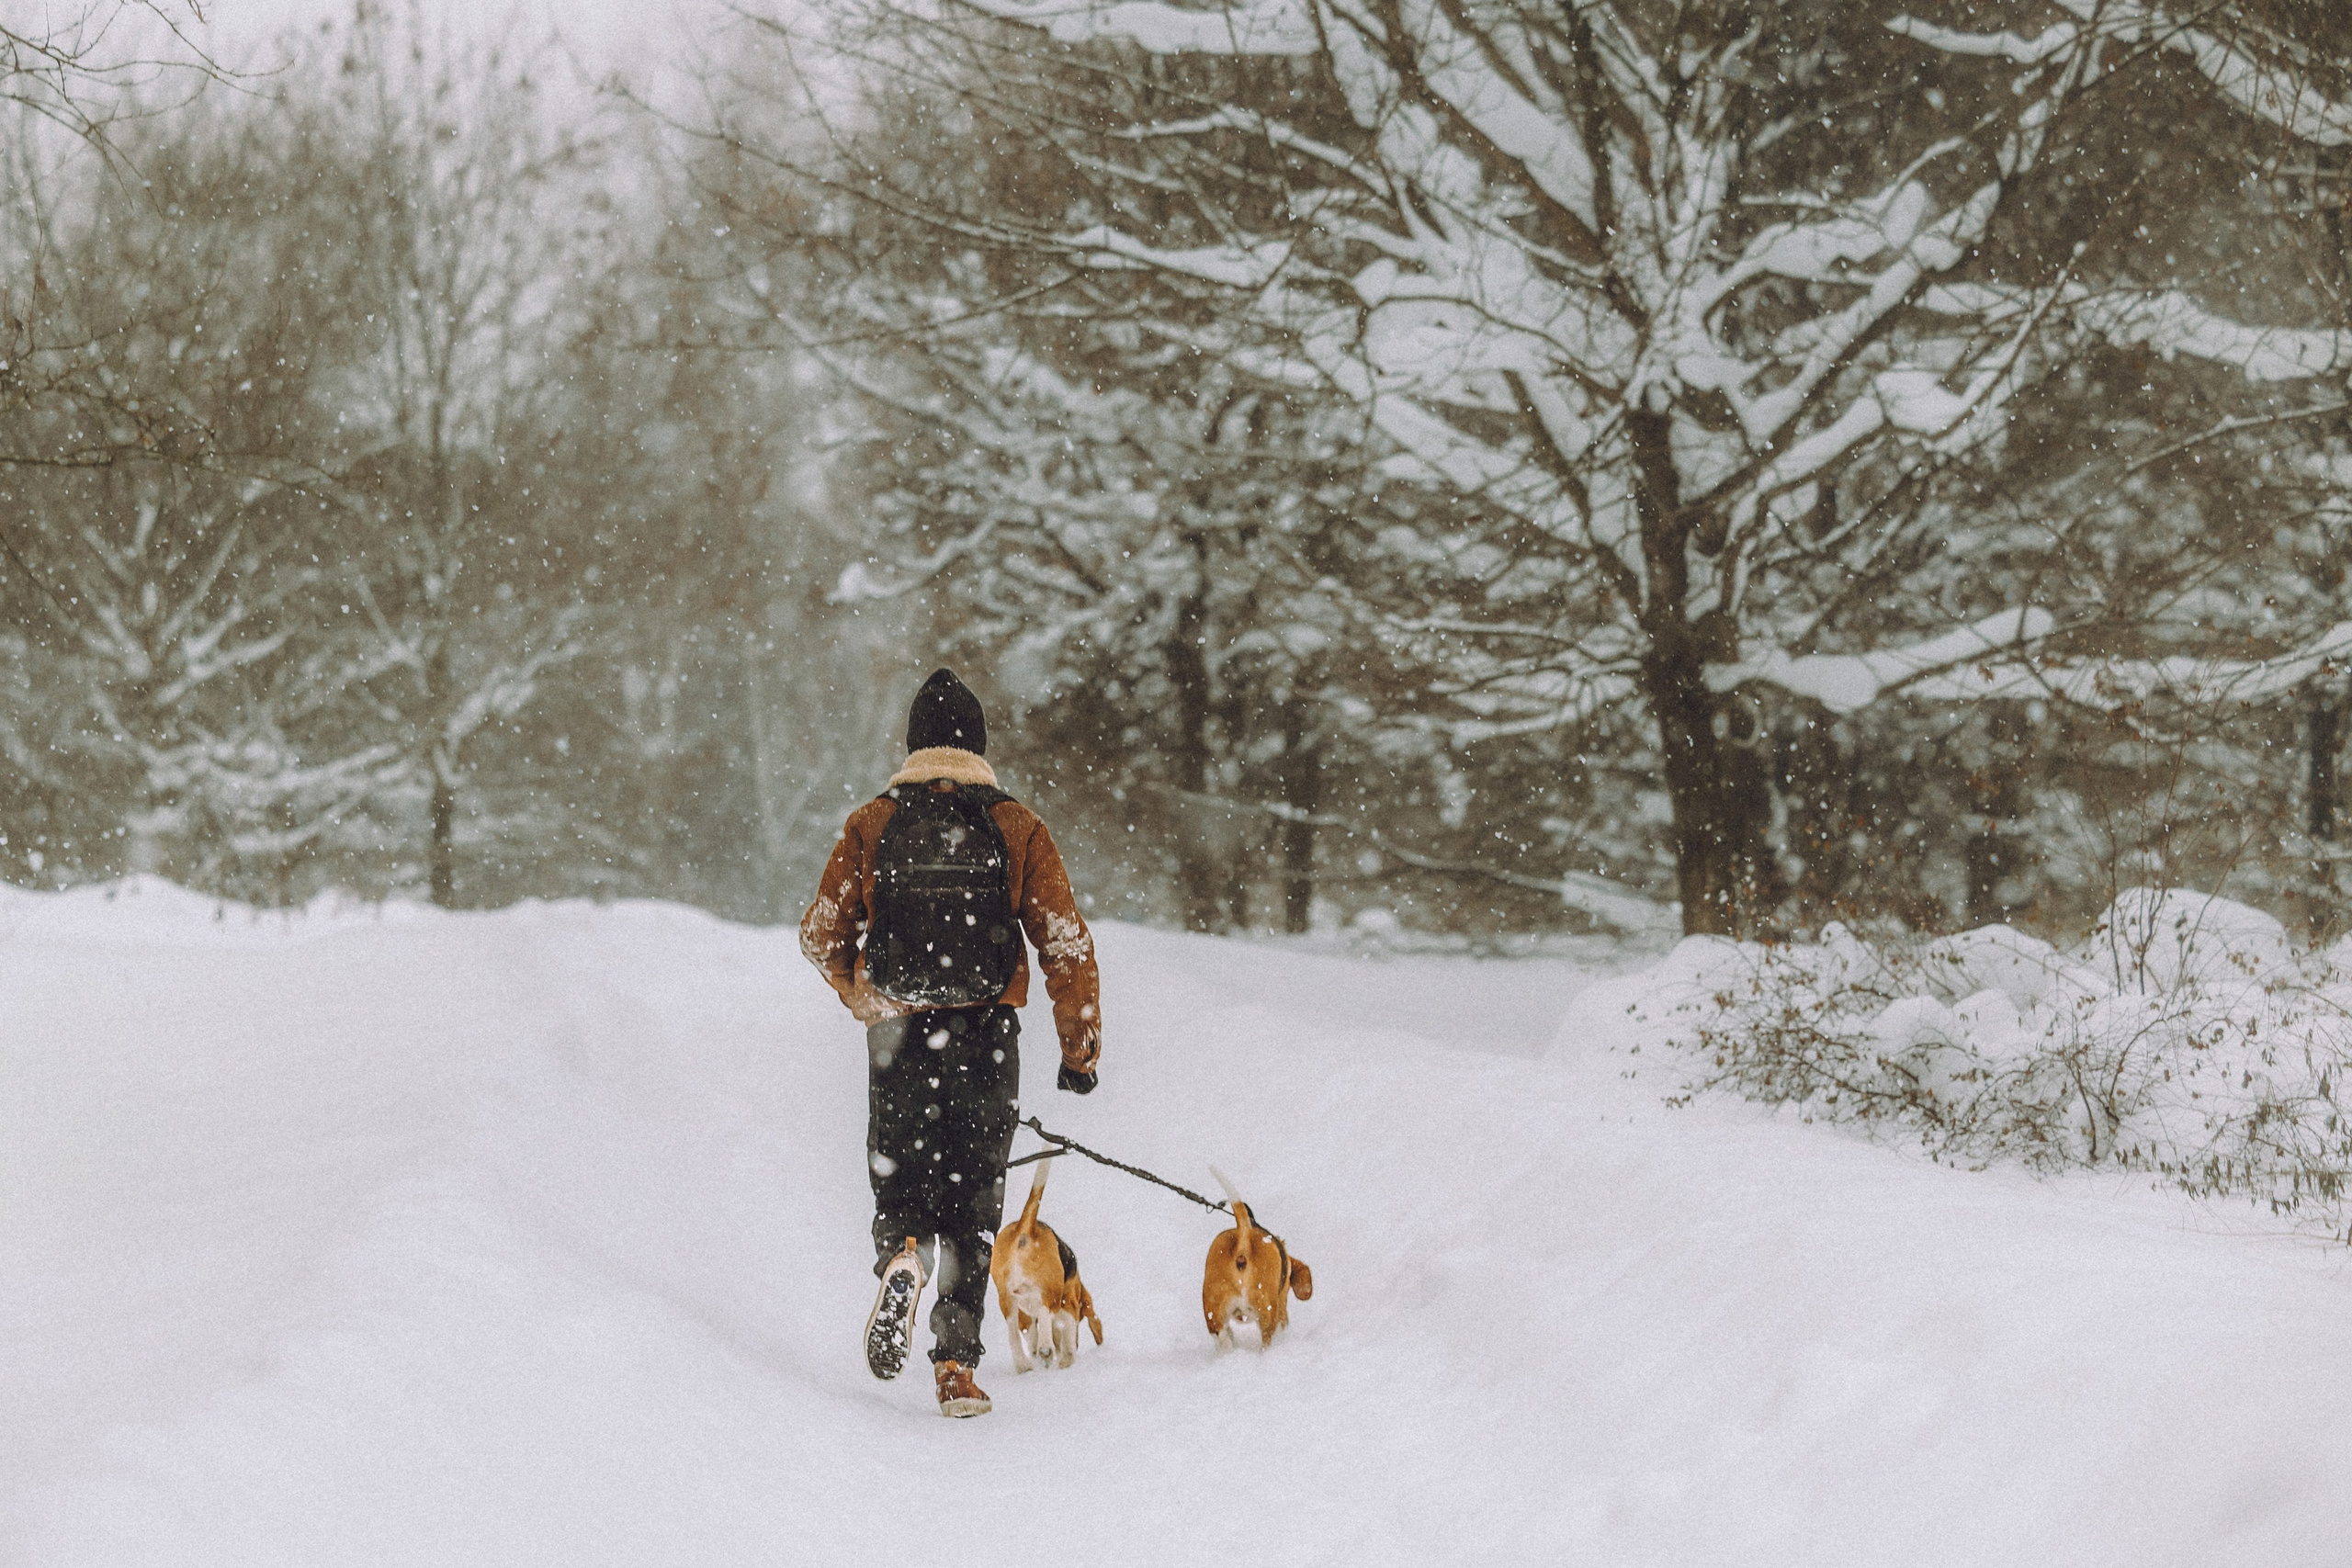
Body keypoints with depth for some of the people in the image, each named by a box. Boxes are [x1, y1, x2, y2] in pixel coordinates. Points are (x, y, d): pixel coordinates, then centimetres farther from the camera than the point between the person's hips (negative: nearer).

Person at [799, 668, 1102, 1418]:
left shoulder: (870, 826, 1)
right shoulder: (1016, 828, 0)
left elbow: (822, 936, 4)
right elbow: (1067, 942, -3)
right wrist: (1080, 1047, 5)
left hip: (898, 1039, 0)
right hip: (987, 1039, 0)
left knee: (899, 1181, 17)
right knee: (973, 1201, 10)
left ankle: (900, 1254, -18)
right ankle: (957, 1365, 1)